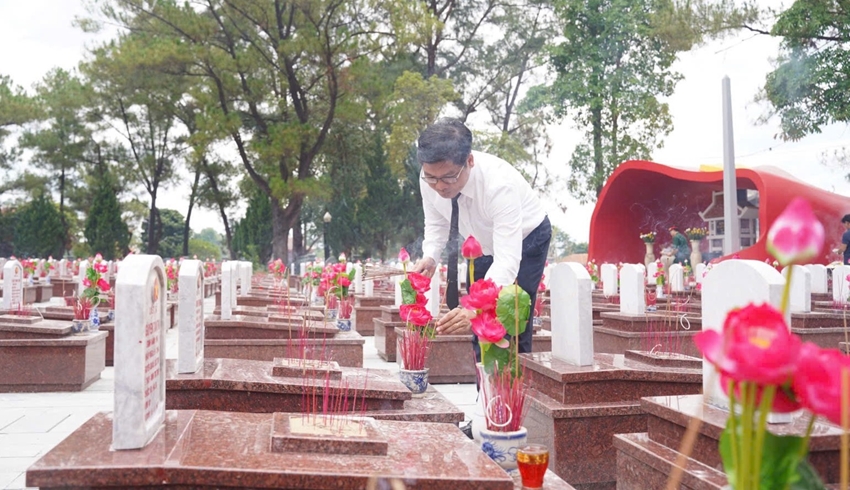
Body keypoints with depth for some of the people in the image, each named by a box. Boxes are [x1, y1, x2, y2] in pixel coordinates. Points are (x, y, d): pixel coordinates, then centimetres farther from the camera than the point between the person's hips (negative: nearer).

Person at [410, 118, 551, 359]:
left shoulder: (499, 183, -42)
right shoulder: (429, 179, -24)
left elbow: (507, 261, -47)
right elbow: (436, 223, -3)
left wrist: (476, 310, -61)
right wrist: (429, 257, -24)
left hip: (523, 240, -5)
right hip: (483, 243, 5)